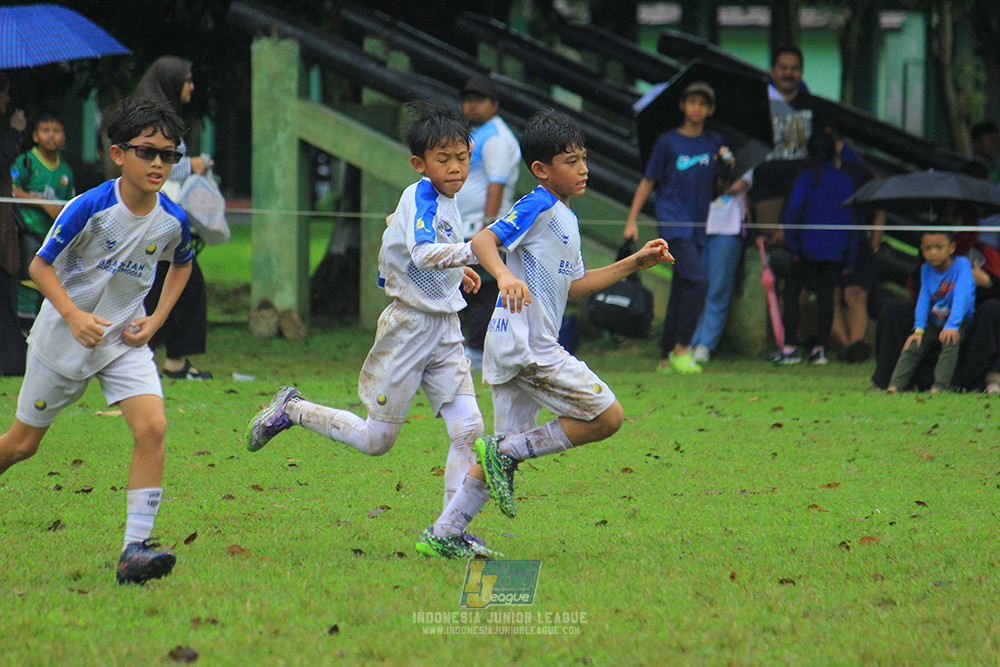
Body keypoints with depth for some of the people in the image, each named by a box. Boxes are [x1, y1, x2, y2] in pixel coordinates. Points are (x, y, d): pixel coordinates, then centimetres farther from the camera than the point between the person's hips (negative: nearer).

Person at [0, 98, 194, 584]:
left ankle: (135, 551, -20)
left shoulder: (173, 221, -8)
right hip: (62, 339, -3)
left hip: (125, 341, 3)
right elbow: (41, 266, -13)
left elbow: (181, 265, 15)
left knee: (152, 427, -20)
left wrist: (157, 319, 2)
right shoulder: (89, 208, -21)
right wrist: (73, 314, -28)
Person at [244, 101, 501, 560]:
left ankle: (446, 533, -2)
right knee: (377, 439, 2)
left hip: (445, 331, 8)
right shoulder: (420, 197, -16)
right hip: (409, 327, -8)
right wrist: (475, 251, -43)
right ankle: (292, 410, 23)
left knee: (469, 429, -6)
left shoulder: (447, 202, 12)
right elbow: (423, 253, -36)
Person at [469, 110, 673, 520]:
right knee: (608, 417, -6)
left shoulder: (567, 219, 20)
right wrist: (505, 275, -40)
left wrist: (634, 263, 25)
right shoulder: (539, 206, -9)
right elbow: (483, 241, -20)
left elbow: (573, 287, 26)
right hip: (529, 347, -10)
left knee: (510, 445, 10)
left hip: (509, 348, 10)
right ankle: (507, 452, -7)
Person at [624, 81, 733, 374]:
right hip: (673, 221, -5)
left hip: (697, 226, 5)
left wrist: (727, 167, -5)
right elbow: (648, 182, 6)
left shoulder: (714, 143, 13)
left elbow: (718, 187, 16)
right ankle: (682, 348, -16)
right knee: (698, 278, -22)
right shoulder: (668, 141, 2)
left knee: (682, 290, 6)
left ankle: (667, 358, 11)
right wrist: (632, 220, 1)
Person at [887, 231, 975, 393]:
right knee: (912, 346, -14)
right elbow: (923, 300, -4)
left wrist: (952, 326, -36)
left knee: (950, 341, -33)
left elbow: (961, 297, -24)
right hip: (933, 323, 5)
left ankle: (940, 387, -34)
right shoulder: (926, 269, 2)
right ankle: (895, 385, -18)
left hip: (959, 323, -5)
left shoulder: (961, 265, -13)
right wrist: (919, 329, -18)